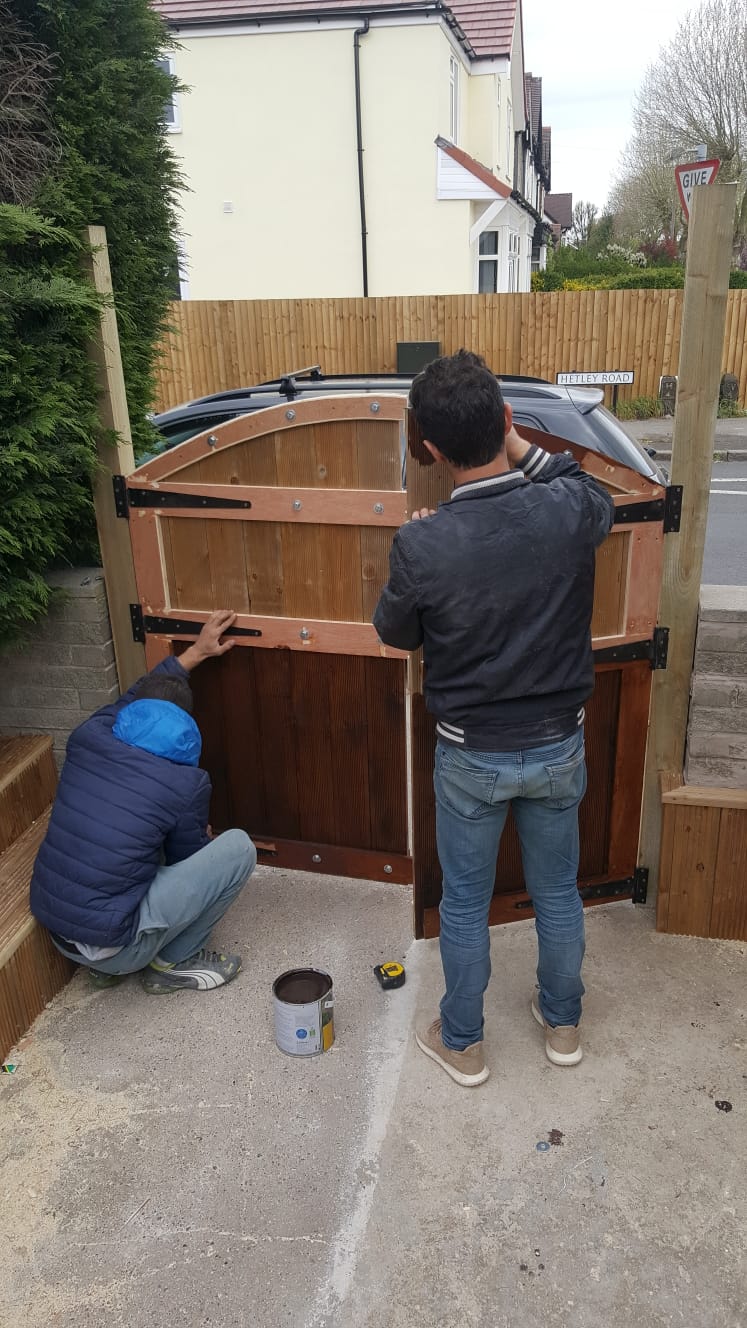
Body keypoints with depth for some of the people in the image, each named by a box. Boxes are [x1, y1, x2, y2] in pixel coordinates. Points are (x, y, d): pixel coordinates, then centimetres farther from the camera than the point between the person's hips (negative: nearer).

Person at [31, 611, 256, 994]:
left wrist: (195, 653, 31)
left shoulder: (87, 737, -1)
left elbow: (130, 698, 23)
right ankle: (173, 962, 10)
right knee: (238, 847, -2)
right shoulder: (185, 783, -13)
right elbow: (186, 860, 6)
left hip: (51, 926, 7)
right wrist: (203, 836, 30)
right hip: (110, 944, -6)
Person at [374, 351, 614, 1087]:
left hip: (472, 755, -2)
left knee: (464, 903, 17)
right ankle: (562, 1024, 44)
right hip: (558, 744, 3)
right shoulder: (569, 512, -17)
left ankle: (462, 1044, 36)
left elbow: (395, 633, -3)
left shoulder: (422, 545, -23)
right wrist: (523, 450, 8)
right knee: (557, 892, 23)